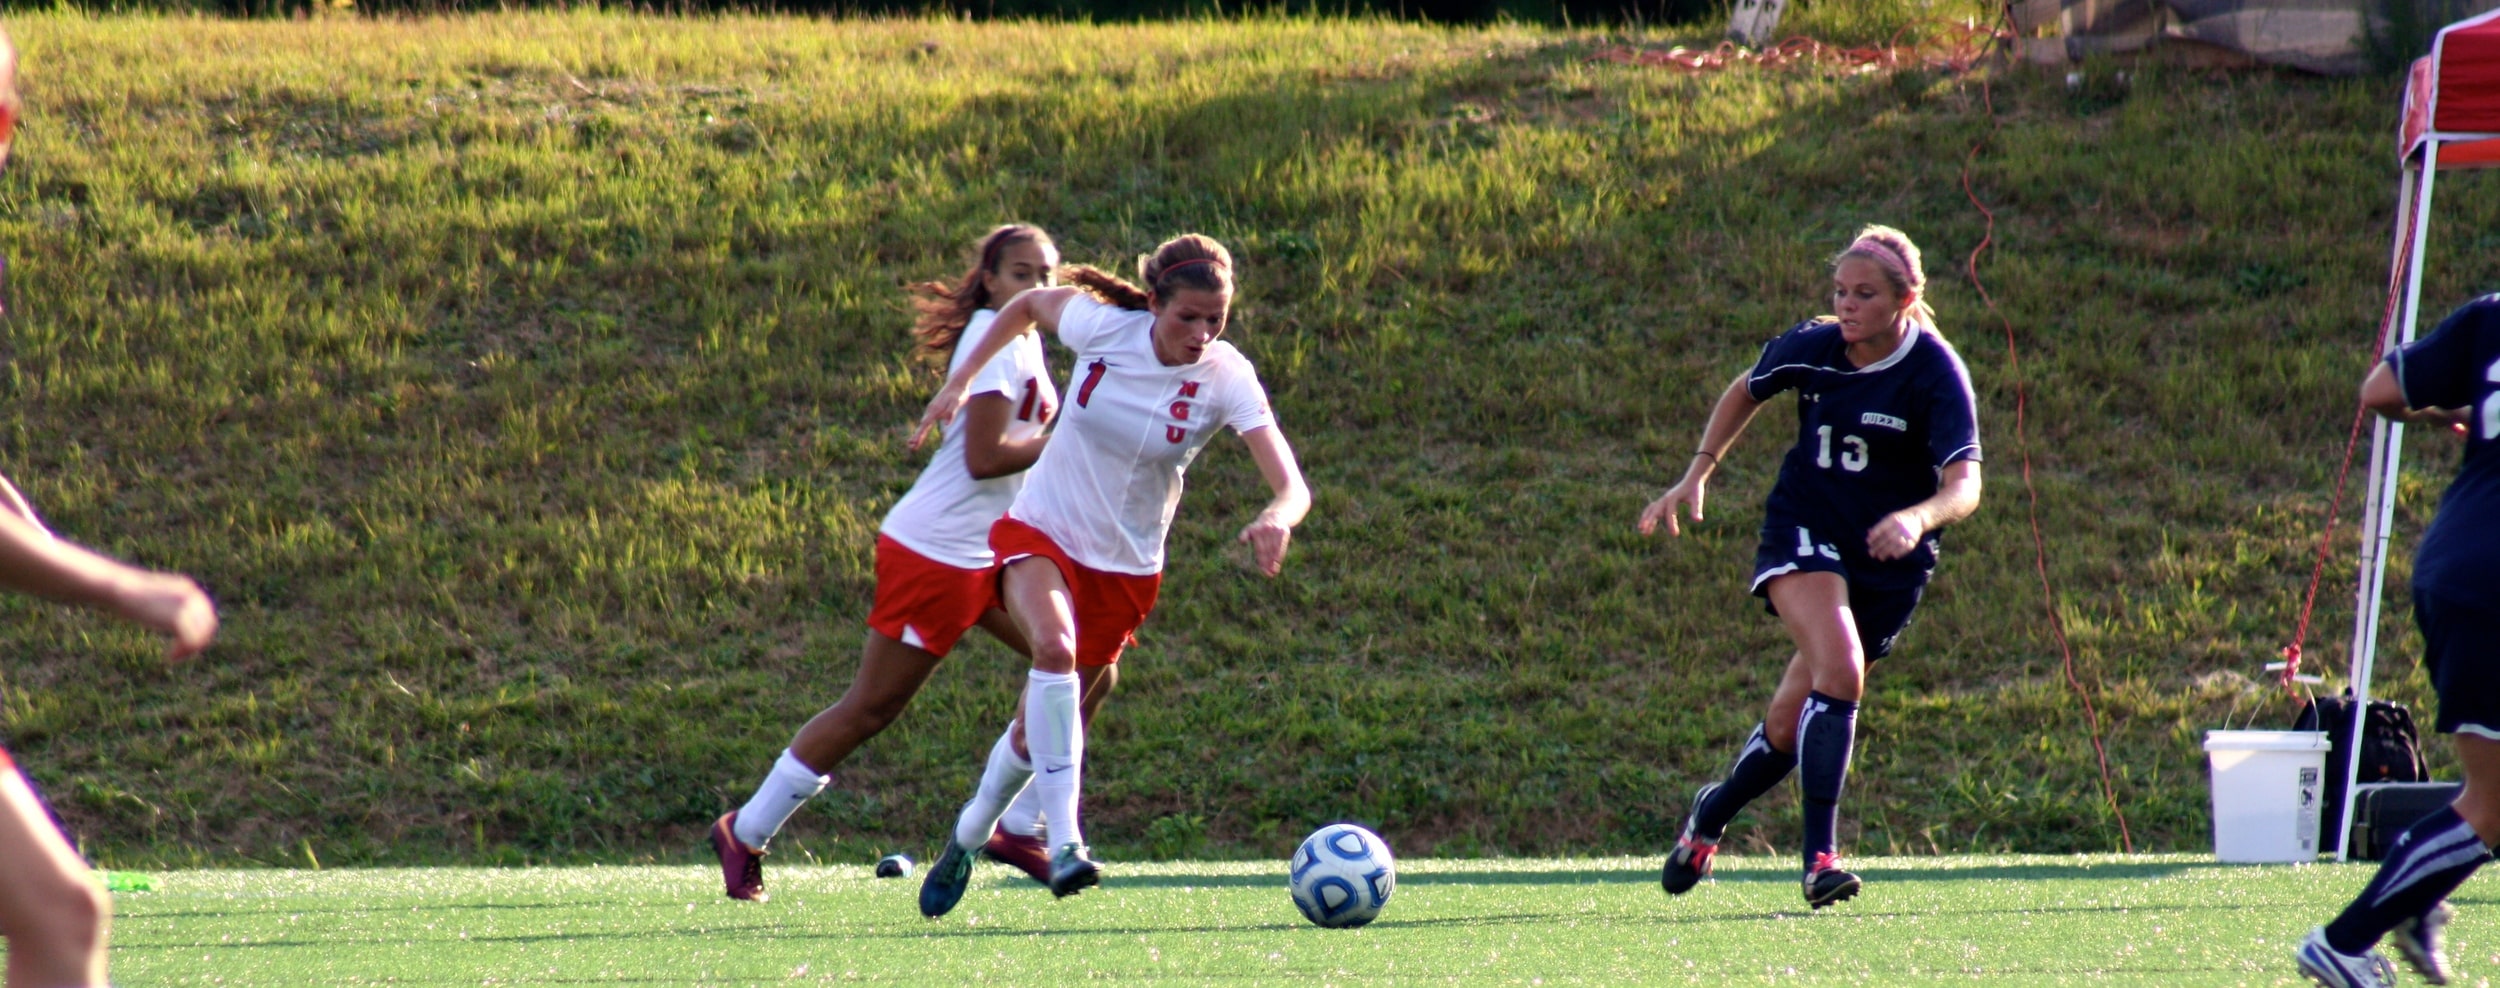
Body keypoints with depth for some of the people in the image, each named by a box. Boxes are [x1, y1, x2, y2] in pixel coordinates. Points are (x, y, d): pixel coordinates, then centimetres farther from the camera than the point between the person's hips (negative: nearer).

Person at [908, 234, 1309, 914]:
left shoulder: (1226, 379, -19)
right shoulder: (1103, 326, -17)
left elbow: (1292, 486, -29)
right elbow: (1029, 304, 6)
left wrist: (1277, 517, -52)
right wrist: (962, 381, 4)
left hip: (1125, 569, 1)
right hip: (1041, 534, -1)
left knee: (1036, 733, 11)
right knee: (1055, 646, -34)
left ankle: (966, 841, 41)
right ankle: (1064, 843, -38)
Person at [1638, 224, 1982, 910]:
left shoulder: (1936, 374, -16)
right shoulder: (1811, 348, -8)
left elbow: (1965, 486, -27)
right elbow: (1746, 392, 15)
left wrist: (1917, 518, -47)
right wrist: (1697, 474, 7)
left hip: (1889, 563, 0)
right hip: (1804, 534, 0)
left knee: (1794, 720, 3)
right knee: (1839, 671, -27)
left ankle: (1710, 816, 32)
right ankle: (1820, 856, -27)